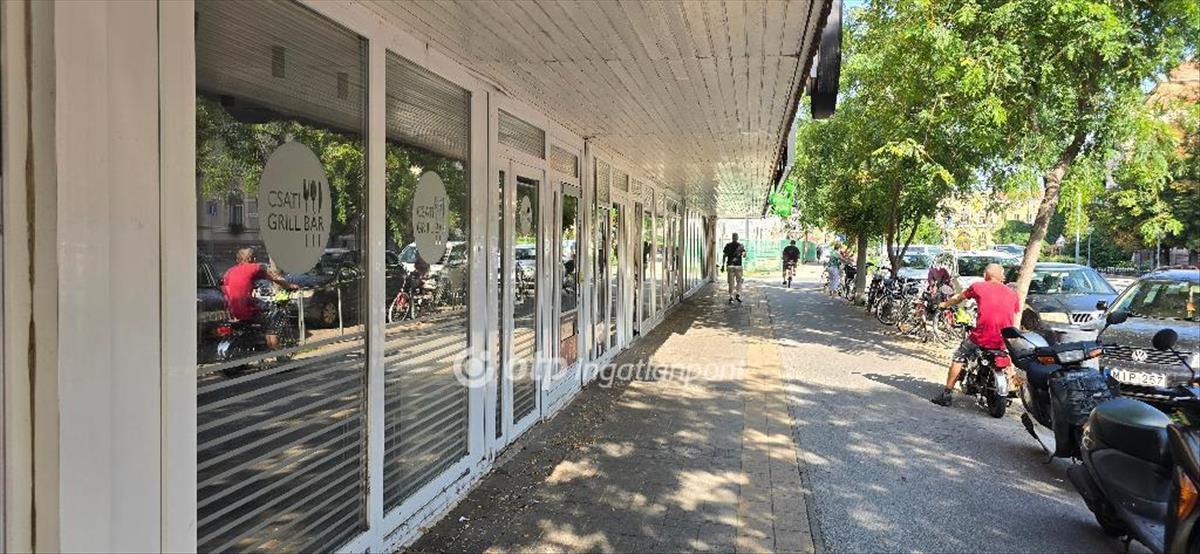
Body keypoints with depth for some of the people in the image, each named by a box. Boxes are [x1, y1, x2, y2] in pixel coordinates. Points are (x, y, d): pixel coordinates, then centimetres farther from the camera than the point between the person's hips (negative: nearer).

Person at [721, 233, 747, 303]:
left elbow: (724, 256, 1)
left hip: (730, 266, 1)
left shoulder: (728, 245, 3)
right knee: (739, 281, 12)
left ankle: (731, 297, -1)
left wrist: (723, 265, 4)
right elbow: (744, 255, -9)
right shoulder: (740, 245, 0)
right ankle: (738, 294, -3)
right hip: (738, 266, -1)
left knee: (731, 282, 5)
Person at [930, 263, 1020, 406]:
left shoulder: (979, 287, 8)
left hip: (981, 337, -3)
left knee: (958, 358, 14)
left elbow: (958, 297, 26)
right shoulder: (1012, 293, 15)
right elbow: (1016, 323, 14)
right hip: (1004, 341, 3)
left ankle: (946, 395, 13)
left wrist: (945, 304, 45)